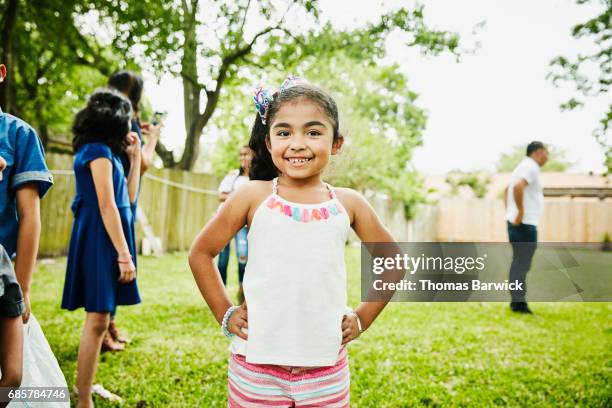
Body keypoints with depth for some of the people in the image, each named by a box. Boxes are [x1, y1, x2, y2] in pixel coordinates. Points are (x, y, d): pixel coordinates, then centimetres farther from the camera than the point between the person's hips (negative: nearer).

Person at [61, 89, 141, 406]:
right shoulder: (98, 150, -12)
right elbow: (107, 206, -18)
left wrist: (135, 156, 18)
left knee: (99, 317, 16)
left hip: (104, 240, 10)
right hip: (100, 240, -10)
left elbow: (128, 198, 19)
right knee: (98, 320, -9)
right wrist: (124, 254, -20)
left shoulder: (105, 152, 16)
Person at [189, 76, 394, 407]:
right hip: (256, 364, -1)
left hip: (326, 366, 2)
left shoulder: (348, 204, 1)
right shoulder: (253, 196, -4)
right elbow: (201, 253, 5)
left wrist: (362, 318, 7)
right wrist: (225, 314, 2)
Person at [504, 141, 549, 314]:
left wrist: (511, 214, 24)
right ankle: (518, 301, -6)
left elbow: (507, 191, 29)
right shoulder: (531, 167, -11)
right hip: (525, 224, -10)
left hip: (516, 223, 10)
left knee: (519, 262, 13)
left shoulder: (523, 167, 19)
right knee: (522, 263, -8)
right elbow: (518, 186, -31)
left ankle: (516, 300, 18)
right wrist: (521, 212, -24)